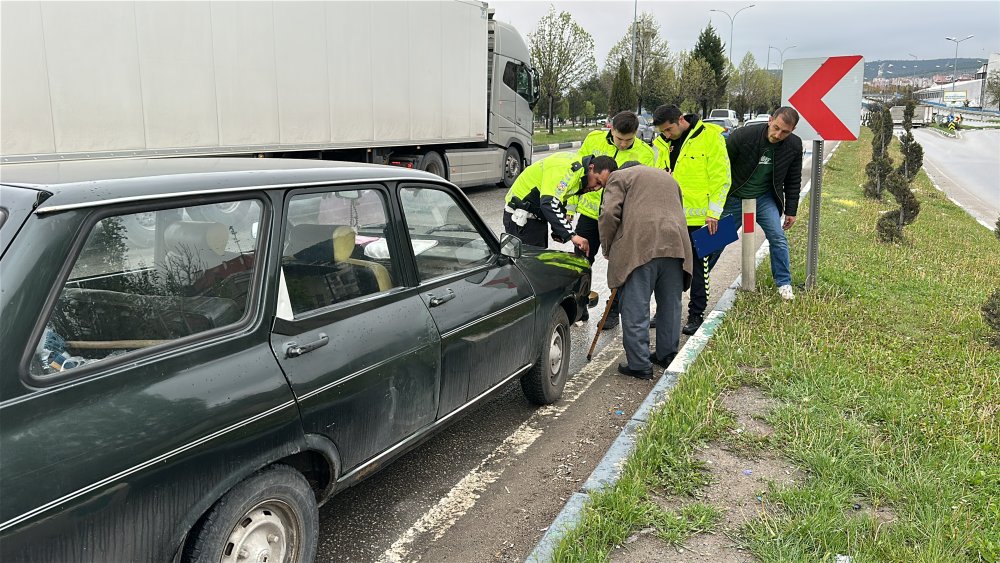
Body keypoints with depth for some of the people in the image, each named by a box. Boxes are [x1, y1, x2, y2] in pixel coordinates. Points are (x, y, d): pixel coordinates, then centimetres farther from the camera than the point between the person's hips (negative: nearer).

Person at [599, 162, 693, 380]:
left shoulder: (620, 176, 14)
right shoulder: (668, 178, 34)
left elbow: (609, 214, -2)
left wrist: (608, 248, 8)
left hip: (639, 247, -6)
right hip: (675, 245, 6)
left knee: (635, 309, -1)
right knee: (670, 305, 16)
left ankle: (639, 364, -1)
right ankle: (668, 356, 27)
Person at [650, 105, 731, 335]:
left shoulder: (711, 137, -10)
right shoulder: (662, 143, 6)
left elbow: (721, 178, -9)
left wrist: (714, 212, -12)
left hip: (698, 217, -5)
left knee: (698, 267, 6)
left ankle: (696, 315, 17)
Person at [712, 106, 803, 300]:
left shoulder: (794, 146, -12)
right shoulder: (743, 135, -24)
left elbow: (793, 180, 3)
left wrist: (791, 211, 4)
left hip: (765, 199, 2)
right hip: (735, 197, -2)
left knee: (778, 238, -6)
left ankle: (784, 284, 9)